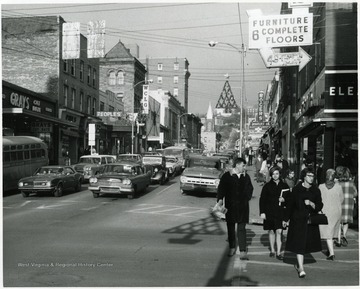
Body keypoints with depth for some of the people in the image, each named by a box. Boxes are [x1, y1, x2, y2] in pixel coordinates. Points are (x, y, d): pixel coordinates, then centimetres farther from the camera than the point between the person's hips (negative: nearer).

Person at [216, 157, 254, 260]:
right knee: (230, 228, 11)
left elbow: (250, 189, 15)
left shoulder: (246, 176, 8)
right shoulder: (227, 176, -2)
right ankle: (232, 248, 26)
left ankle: (243, 251, -1)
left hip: (243, 206, 1)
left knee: (241, 228, -3)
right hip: (230, 206, -1)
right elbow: (221, 188, -6)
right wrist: (220, 199, -20)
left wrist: (247, 198, 0)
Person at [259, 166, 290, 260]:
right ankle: (272, 250, 24)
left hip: (280, 212, 0)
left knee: (279, 231, -7)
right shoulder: (267, 186, 1)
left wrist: (284, 200, -9)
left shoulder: (284, 186, 5)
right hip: (269, 212, 0)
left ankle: (278, 252, -3)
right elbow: (262, 199, 1)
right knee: (271, 231, 9)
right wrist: (262, 212, -5)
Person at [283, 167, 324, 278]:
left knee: (306, 243, 10)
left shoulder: (316, 191, 3)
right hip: (298, 220, -3)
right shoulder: (297, 189, -3)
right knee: (299, 243, -9)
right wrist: (286, 219, 6)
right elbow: (290, 204, 3)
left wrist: (310, 203, -19)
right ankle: (301, 269, -10)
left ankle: (298, 264, 31)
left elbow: (319, 207, 0)